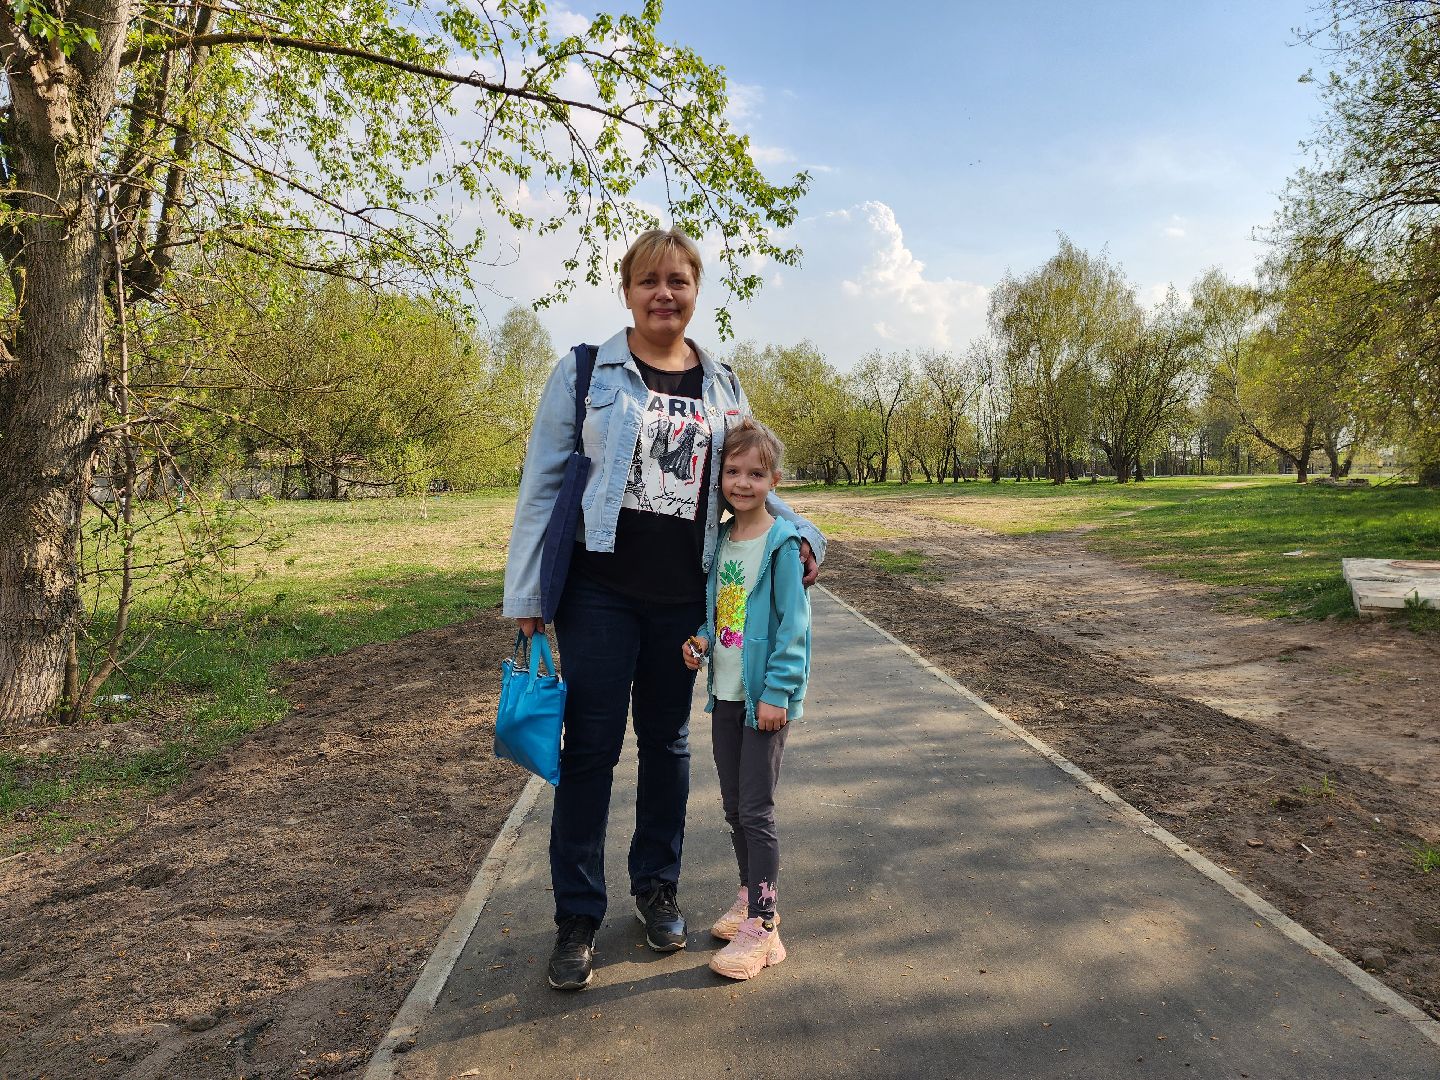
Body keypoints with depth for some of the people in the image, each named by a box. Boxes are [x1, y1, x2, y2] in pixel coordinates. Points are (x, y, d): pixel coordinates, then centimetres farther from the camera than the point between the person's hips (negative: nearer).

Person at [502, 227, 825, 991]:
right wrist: (525, 595, -6)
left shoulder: (722, 387, 9)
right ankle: (577, 918, 16)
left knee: (667, 743, 14)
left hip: (683, 597, 3)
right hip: (600, 591, -3)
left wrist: (801, 532, 1)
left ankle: (656, 887, 32)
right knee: (590, 747, 1)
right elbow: (542, 484, -2)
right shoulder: (584, 373, -1)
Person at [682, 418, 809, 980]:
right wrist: (702, 638, -4)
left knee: (756, 809, -2)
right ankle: (749, 895, 34)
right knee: (732, 803, 16)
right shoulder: (720, 539, 7)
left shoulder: (781, 543, -13)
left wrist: (777, 691, -18)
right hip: (725, 692, 7)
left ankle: (762, 926, 8)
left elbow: (793, 623, -14)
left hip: (766, 696, -7)